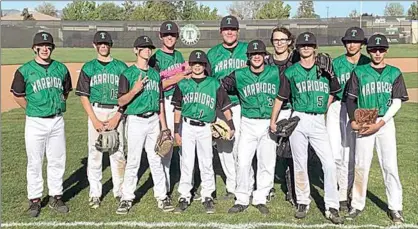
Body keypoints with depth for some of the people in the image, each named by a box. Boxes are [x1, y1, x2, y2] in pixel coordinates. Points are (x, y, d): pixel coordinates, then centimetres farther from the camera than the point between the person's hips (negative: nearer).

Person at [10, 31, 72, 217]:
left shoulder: (61, 68, 4)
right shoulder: (25, 70, -5)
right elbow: (18, 96, 4)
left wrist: (58, 106, 8)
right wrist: (33, 110, 3)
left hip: (57, 121, 3)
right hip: (35, 123, -3)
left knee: (57, 161, 9)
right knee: (34, 162, 6)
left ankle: (55, 198, 23)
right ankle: (35, 200, 19)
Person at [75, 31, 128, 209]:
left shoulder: (121, 67, 6)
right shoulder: (88, 68, 6)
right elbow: (84, 96, 2)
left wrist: (117, 117, -8)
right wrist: (94, 120, -8)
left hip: (116, 112, 0)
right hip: (96, 112, 0)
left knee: (118, 152, 2)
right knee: (94, 153, 2)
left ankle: (119, 191, 15)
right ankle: (95, 193, 13)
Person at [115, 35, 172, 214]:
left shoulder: (155, 74, 12)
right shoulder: (128, 73, -3)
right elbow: (121, 101, -8)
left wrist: (164, 125, 12)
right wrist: (134, 90, -25)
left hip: (154, 120, 4)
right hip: (136, 121, -4)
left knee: (157, 160, 9)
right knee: (133, 161, 0)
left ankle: (162, 196, 18)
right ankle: (127, 198, 13)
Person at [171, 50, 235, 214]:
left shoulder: (214, 84, 5)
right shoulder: (183, 84, 7)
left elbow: (224, 106, 6)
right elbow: (177, 108, 7)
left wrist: (231, 126, 1)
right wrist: (176, 130, 3)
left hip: (205, 127, 0)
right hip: (187, 126, 1)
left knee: (206, 163, 4)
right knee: (186, 162, 4)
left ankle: (207, 197, 15)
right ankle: (184, 197, 13)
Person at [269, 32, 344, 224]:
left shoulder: (325, 70, 6)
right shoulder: (291, 72, 5)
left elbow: (333, 92, 22)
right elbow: (280, 98, 8)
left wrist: (325, 107, 11)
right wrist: (273, 120, 5)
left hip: (318, 122, 1)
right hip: (298, 120, 0)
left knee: (329, 164, -7)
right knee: (300, 164, 7)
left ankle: (331, 208, 3)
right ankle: (303, 202, 22)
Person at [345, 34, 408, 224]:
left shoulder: (394, 73, 6)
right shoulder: (359, 72, 5)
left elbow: (397, 102, 0)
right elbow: (351, 99, 4)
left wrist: (379, 124, -11)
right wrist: (353, 121, -11)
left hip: (386, 123, 0)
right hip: (364, 123, 0)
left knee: (390, 165, 0)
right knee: (361, 165, 3)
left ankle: (395, 207, 11)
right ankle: (357, 205, 14)